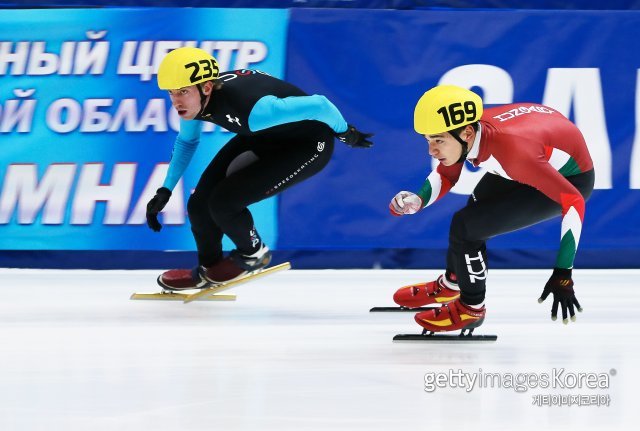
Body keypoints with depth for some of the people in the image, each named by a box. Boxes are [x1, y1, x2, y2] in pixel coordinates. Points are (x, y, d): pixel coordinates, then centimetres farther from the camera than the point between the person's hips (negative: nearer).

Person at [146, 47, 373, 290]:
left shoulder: (250, 108, -42)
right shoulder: (194, 100, -17)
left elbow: (319, 105, -30)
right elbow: (187, 141, 9)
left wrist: (345, 133, -11)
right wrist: (165, 190, 4)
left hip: (308, 147, -7)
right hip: (265, 136, 7)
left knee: (222, 202, -18)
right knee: (199, 205, 1)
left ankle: (253, 254, 14)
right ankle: (208, 271, 30)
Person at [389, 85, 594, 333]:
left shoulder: (512, 149, -40)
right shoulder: (462, 128, -19)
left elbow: (573, 201, -36)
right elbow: (445, 175, 2)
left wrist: (563, 275, -37)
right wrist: (418, 200, -19)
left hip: (572, 179, -7)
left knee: (466, 225, -14)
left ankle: (471, 308, 9)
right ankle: (451, 283, 50)